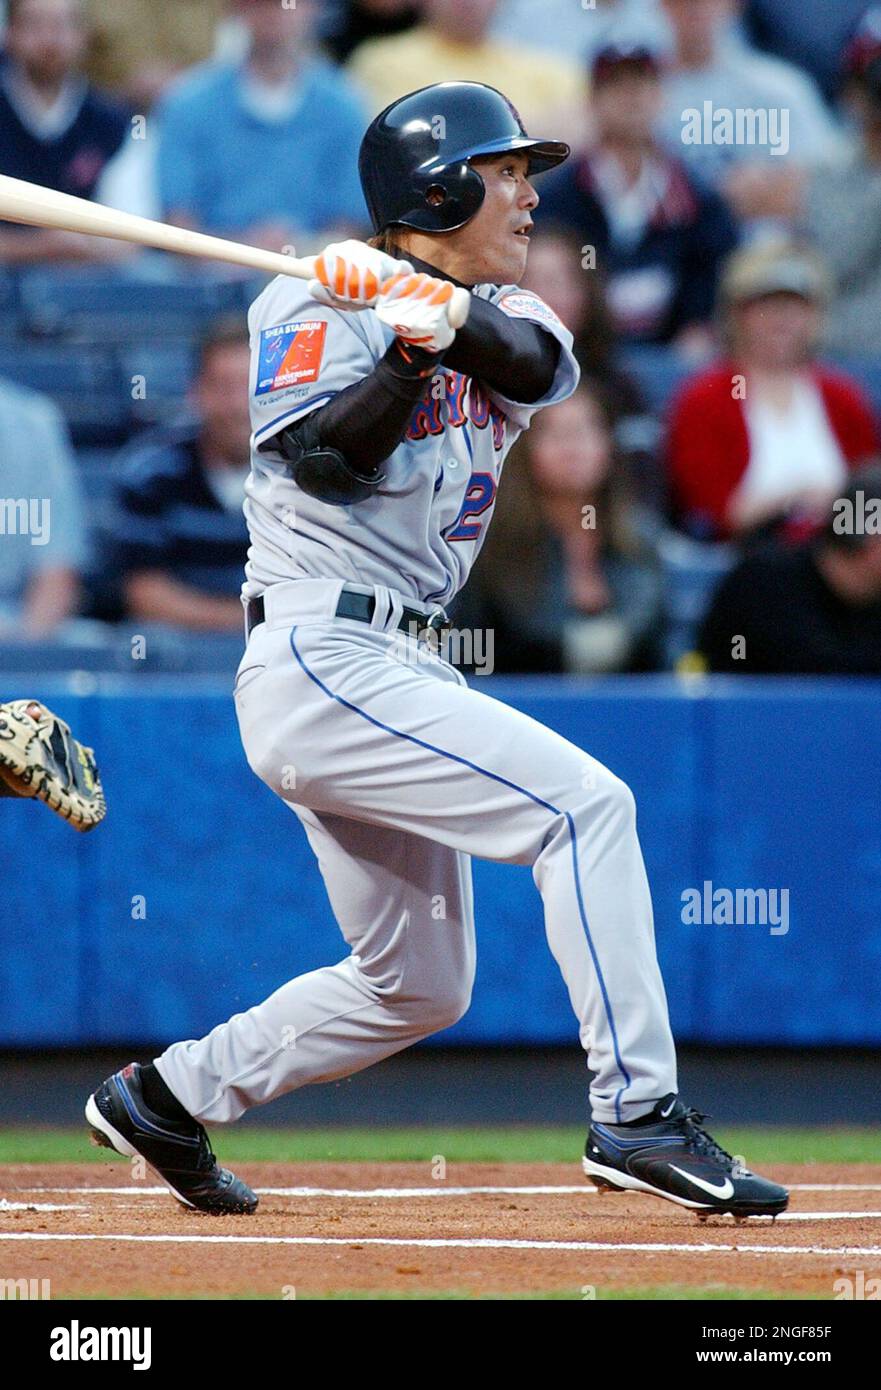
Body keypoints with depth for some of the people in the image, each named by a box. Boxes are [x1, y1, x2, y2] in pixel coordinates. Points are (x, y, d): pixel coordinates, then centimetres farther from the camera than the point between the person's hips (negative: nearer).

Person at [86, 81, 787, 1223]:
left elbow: (542, 368, -10)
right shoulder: (315, 304, -3)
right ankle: (636, 1118, -22)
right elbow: (325, 459, -17)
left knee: (420, 986, 14)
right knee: (585, 804, -20)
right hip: (320, 656, -9)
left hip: (395, 674, 9)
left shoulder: (501, 314, 15)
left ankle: (168, 1095, 25)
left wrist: (440, 311, -27)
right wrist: (414, 353, -22)